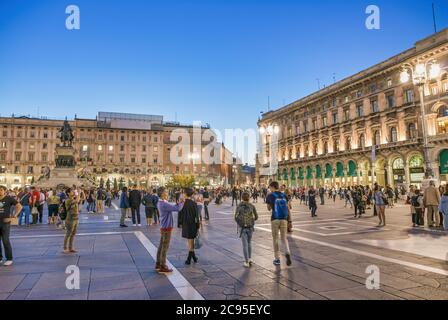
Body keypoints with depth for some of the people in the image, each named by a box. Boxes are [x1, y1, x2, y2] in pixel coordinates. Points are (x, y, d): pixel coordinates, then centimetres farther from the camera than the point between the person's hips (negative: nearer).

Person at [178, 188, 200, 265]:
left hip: (185, 224, -1)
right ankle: (189, 259, 18)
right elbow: (196, 215, -5)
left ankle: (193, 257, 19)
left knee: (190, 242, 11)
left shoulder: (182, 203, -11)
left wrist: (180, 224, 6)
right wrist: (198, 226, 2)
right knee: (190, 241, 13)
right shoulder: (194, 203, -8)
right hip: (193, 224, 1)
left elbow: (180, 215, -6)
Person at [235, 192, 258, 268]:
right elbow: (256, 217, 2)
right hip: (250, 227, 1)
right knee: (249, 243, 22)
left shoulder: (239, 206, 1)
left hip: (242, 227, -1)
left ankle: (246, 262, 5)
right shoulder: (252, 206, 1)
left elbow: (236, 217, -3)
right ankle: (250, 258, 19)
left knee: (245, 244, 5)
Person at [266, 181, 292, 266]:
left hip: (275, 219, -3)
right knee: (284, 238, 14)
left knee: (275, 239, 9)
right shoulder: (284, 195, 7)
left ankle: (277, 259, 13)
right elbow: (287, 208, 7)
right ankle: (287, 252, -10)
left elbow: (269, 209, 8)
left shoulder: (270, 196, -3)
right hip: (284, 219, 3)